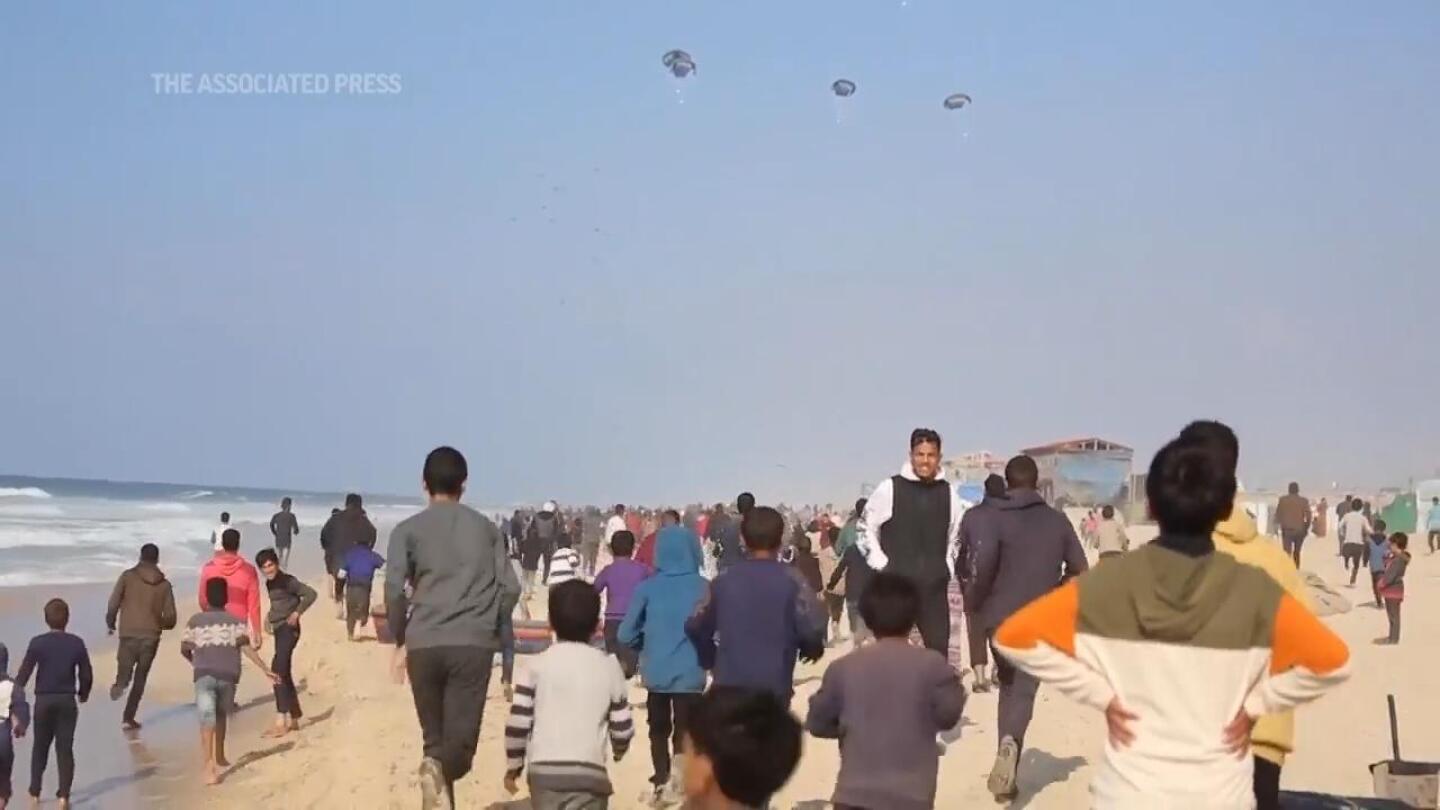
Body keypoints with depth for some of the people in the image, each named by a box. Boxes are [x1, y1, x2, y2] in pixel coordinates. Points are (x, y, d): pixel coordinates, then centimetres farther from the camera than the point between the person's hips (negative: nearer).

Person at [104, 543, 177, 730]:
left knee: (125, 668, 9)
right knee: (140, 678, 14)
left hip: (128, 634, -1)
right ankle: (128, 718, 12)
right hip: (151, 637, 1)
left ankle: (122, 681, -26)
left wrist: (110, 624, 11)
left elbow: (113, 604, -6)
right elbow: (170, 617, 2)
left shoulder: (128, 576, 0)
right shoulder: (164, 584, 4)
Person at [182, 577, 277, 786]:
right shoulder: (235, 621, 9)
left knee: (207, 717, -13)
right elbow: (246, 647, -3)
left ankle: (208, 764, -28)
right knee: (221, 715, 24)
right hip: (228, 676, 2)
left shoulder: (196, 620, 10)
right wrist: (266, 670, -3)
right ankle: (219, 757, 34)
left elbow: (184, 649, 13)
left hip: (204, 675, -2)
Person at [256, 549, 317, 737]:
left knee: (277, 671, -19)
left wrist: (297, 613, -18)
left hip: (288, 629, -10)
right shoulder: (269, 583, 12)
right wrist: (269, 616, 11)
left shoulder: (288, 581, -13)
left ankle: (281, 722, -23)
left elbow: (311, 594, -18)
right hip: (278, 630, 10)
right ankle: (294, 719, 25)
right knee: (284, 675, 15)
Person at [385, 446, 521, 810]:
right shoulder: (486, 527, 13)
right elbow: (510, 588, 7)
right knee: (461, 740, 0)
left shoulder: (408, 530, 7)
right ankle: (439, 768, -32)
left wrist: (400, 641, 7)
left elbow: (394, 590, -5)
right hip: (474, 644, 0)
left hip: (424, 644, 0)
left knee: (435, 738, 16)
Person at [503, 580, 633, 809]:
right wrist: (619, 750, 32)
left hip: (544, 771, 1)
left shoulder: (536, 666, 1)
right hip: (589, 773, -1)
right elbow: (622, 727, 9)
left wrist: (513, 766, 12)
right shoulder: (609, 668, 5)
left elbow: (518, 722, -3)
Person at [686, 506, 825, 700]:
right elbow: (812, 631, -13)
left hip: (729, 685, 3)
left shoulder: (723, 582, 3)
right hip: (773, 686, -2)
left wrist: (713, 660, 23)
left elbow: (696, 627, 7)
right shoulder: (791, 584, -7)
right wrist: (812, 650, 10)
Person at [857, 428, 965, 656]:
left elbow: (957, 534, 19)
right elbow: (866, 528, 3)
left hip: (934, 584, 3)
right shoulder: (889, 489, -6)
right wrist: (882, 565, -4)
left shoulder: (948, 493, 5)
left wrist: (948, 567, 10)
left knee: (939, 647, 4)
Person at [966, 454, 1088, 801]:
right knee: (1024, 690, 0)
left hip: (1002, 617, -1)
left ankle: (1009, 747, 14)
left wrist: (978, 605, 0)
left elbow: (983, 568, -17)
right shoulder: (1058, 520, 3)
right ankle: (1010, 743, -27)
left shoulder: (998, 520, -7)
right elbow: (1078, 568, 5)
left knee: (1008, 685, 18)